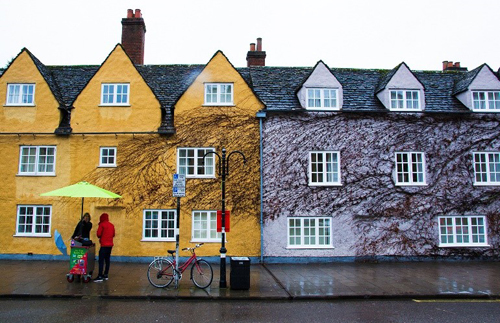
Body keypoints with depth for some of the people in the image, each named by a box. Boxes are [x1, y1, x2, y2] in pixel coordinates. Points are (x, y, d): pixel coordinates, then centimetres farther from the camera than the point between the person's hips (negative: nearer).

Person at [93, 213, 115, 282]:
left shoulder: (102, 224, -7)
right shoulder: (112, 225, 12)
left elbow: (98, 234, -9)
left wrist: (100, 237, 11)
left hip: (104, 245, -7)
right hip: (110, 245, 7)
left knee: (101, 260, -8)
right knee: (107, 260, 12)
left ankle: (100, 276, -12)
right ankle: (105, 275, 16)